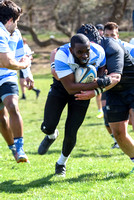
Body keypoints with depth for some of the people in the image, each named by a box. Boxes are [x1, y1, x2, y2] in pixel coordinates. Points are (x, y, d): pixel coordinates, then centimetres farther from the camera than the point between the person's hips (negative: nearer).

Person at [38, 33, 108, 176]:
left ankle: (62, 162, 28)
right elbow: (70, 88, -37)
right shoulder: (62, 56, -37)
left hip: (83, 93, 1)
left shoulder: (98, 53, -27)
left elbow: (102, 68, -1)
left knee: (70, 134, -2)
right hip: (62, 87, -1)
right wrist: (96, 84, -42)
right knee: (48, 127, -13)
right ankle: (52, 136, 28)